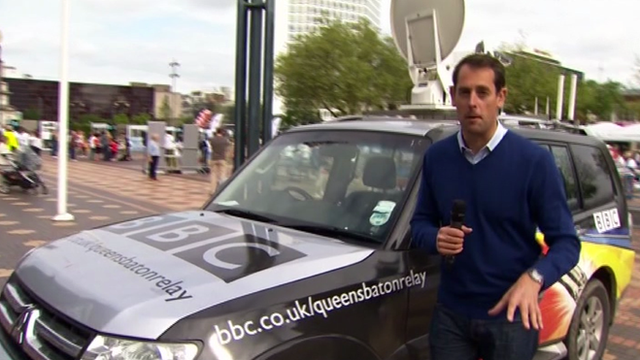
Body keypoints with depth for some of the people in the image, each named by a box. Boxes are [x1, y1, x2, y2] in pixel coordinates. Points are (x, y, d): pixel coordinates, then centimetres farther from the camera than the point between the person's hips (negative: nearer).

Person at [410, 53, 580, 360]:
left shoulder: (534, 160, -12)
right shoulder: (436, 157, -1)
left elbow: (566, 242, -11)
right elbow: (419, 222, 8)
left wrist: (534, 277, -30)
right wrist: (436, 238, -15)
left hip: (510, 316, -2)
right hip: (450, 314, 3)